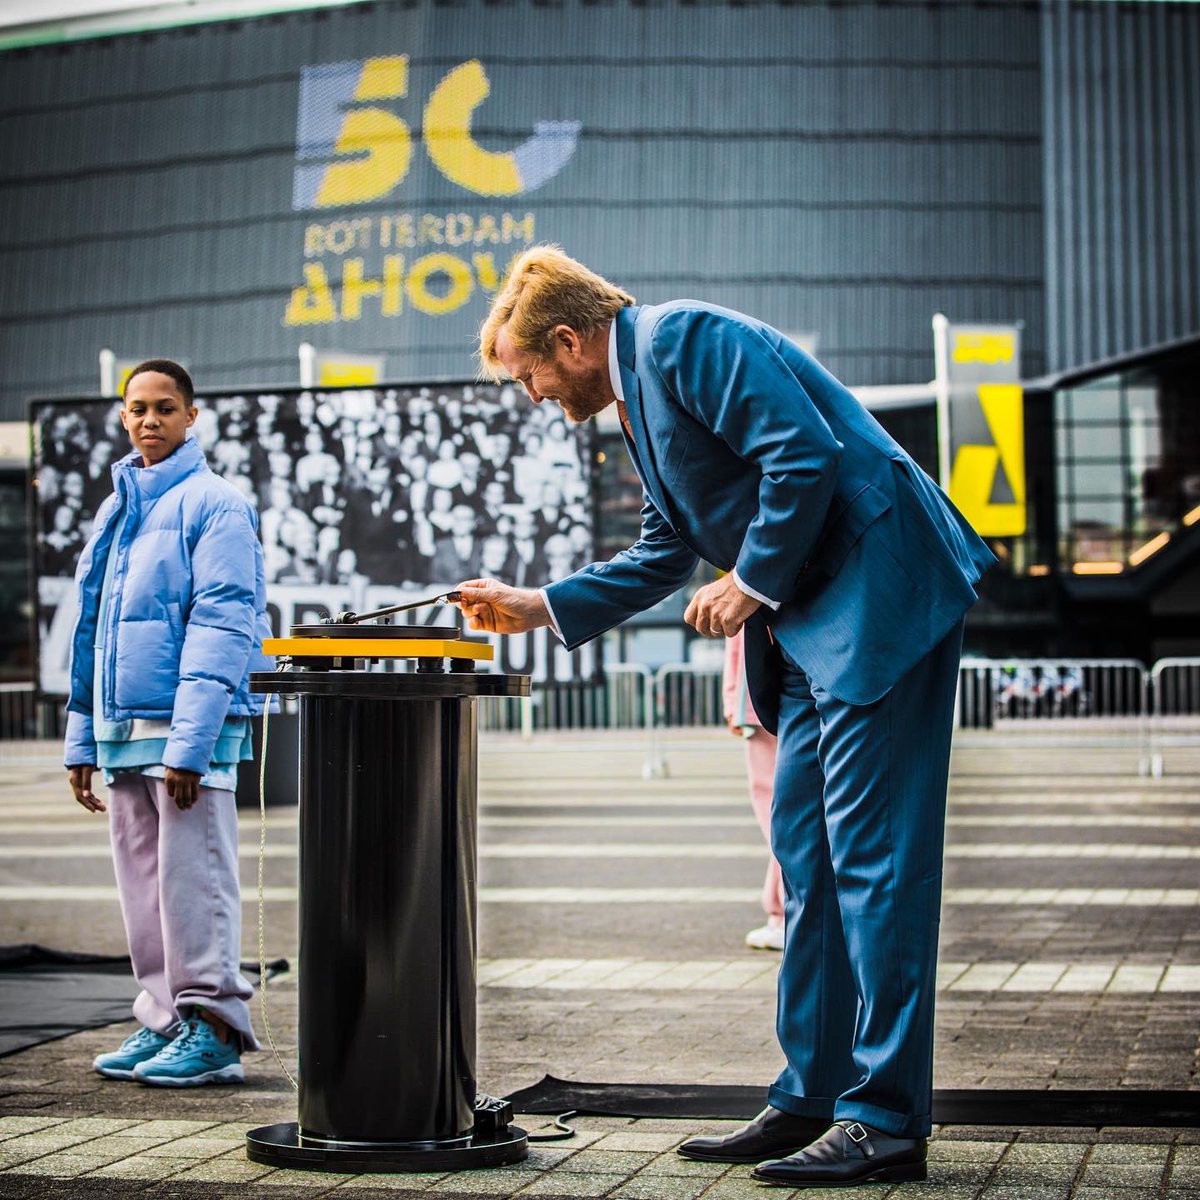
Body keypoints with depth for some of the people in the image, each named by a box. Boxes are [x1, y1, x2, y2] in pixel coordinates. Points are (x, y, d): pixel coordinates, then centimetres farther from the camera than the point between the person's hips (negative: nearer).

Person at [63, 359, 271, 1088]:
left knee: (193, 880, -6)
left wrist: (190, 742, -19)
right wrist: (84, 740, 16)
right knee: (142, 885, 10)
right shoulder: (115, 510, 17)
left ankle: (213, 1030, 1)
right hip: (124, 728, 8)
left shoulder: (215, 505, -5)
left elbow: (223, 625, -13)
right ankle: (164, 1022, 18)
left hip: (191, 727, -7)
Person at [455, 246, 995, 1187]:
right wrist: (540, 607, 23)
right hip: (809, 625, 10)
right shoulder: (639, 396, 20)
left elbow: (808, 455, -20)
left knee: (872, 856, -10)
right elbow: (663, 555, 27)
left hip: (880, 592, -10)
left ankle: (888, 1120, -6)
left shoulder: (682, 339, -11)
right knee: (807, 859, 10)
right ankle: (811, 1100, 16)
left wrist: (752, 582, -13)